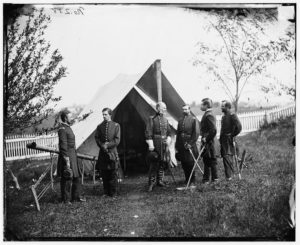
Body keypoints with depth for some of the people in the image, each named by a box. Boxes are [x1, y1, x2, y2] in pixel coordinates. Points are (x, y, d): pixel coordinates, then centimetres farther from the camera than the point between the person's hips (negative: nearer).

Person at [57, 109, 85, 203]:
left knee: (77, 177, 14)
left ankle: (76, 197, 25)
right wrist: (67, 161, -20)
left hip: (72, 155, 10)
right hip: (67, 156, -10)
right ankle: (65, 200, 9)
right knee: (67, 179, -1)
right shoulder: (62, 129, -15)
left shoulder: (68, 127, 14)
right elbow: (63, 146, -19)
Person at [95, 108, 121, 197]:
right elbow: (97, 138, 4)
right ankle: (106, 192, 17)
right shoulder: (100, 126, 9)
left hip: (112, 152, -2)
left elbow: (117, 140, -4)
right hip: (102, 152, 2)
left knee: (113, 173, 0)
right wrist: (102, 146, -12)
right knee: (104, 174, 6)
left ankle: (113, 193, 9)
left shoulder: (116, 125, 1)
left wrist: (108, 145, -13)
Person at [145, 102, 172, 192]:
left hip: (164, 144, 6)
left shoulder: (166, 120, 13)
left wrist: (168, 139, 1)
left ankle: (160, 180, 22)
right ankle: (151, 183, -1)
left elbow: (169, 131, 19)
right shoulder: (152, 119, -5)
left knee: (162, 162, 10)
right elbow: (148, 133, -8)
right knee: (154, 163, -7)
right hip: (155, 143, -6)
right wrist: (150, 144, -14)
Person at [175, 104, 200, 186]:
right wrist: (177, 145, 10)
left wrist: (190, 143, -13)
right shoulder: (180, 120, 14)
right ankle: (187, 179, 18)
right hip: (181, 145, 5)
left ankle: (192, 181, 7)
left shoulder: (193, 119, -3)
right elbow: (178, 133, 15)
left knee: (190, 163, -4)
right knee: (183, 164, 7)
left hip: (190, 145, -5)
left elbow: (196, 133, -8)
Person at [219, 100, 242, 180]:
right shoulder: (224, 116, 15)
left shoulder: (232, 116, -12)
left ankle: (229, 176, -10)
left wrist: (232, 135, -13)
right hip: (223, 140, 9)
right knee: (225, 157, 13)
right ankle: (229, 175, 22)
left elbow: (239, 127, -20)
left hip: (229, 140, -9)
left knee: (227, 157, -13)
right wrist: (221, 137, 14)